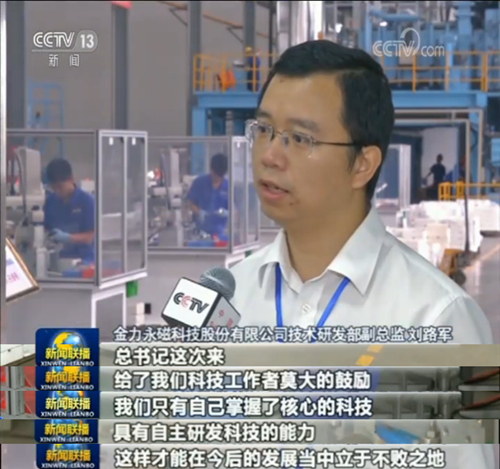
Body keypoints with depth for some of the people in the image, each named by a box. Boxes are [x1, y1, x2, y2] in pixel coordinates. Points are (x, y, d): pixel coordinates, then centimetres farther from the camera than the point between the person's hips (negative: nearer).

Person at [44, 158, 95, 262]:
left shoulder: (87, 201, -7)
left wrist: (67, 237, -23)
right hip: (58, 258, 3)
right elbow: (45, 229, 10)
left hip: (83, 259, -3)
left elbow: (89, 237, -7)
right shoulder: (50, 200, 4)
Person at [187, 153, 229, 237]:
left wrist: (226, 213, -22)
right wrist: (199, 212, -18)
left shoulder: (229, 186, -2)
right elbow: (191, 204, 3)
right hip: (201, 230, -1)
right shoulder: (199, 182, -2)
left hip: (219, 232, 1)